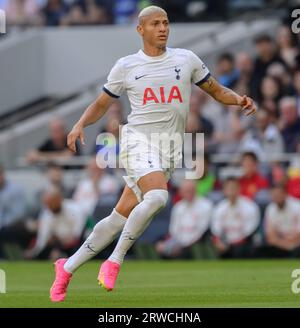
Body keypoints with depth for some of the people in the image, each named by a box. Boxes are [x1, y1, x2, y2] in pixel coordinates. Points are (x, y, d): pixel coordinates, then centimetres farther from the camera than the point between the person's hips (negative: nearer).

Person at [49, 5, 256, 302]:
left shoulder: (186, 59, 10)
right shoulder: (126, 66, 5)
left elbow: (216, 90, 18)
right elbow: (101, 104, 14)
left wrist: (239, 100, -2)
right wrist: (80, 125, -4)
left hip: (171, 149, 3)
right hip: (138, 140, -3)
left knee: (121, 217, 2)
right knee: (157, 197, -32)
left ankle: (67, 267, 15)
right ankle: (115, 261, -20)